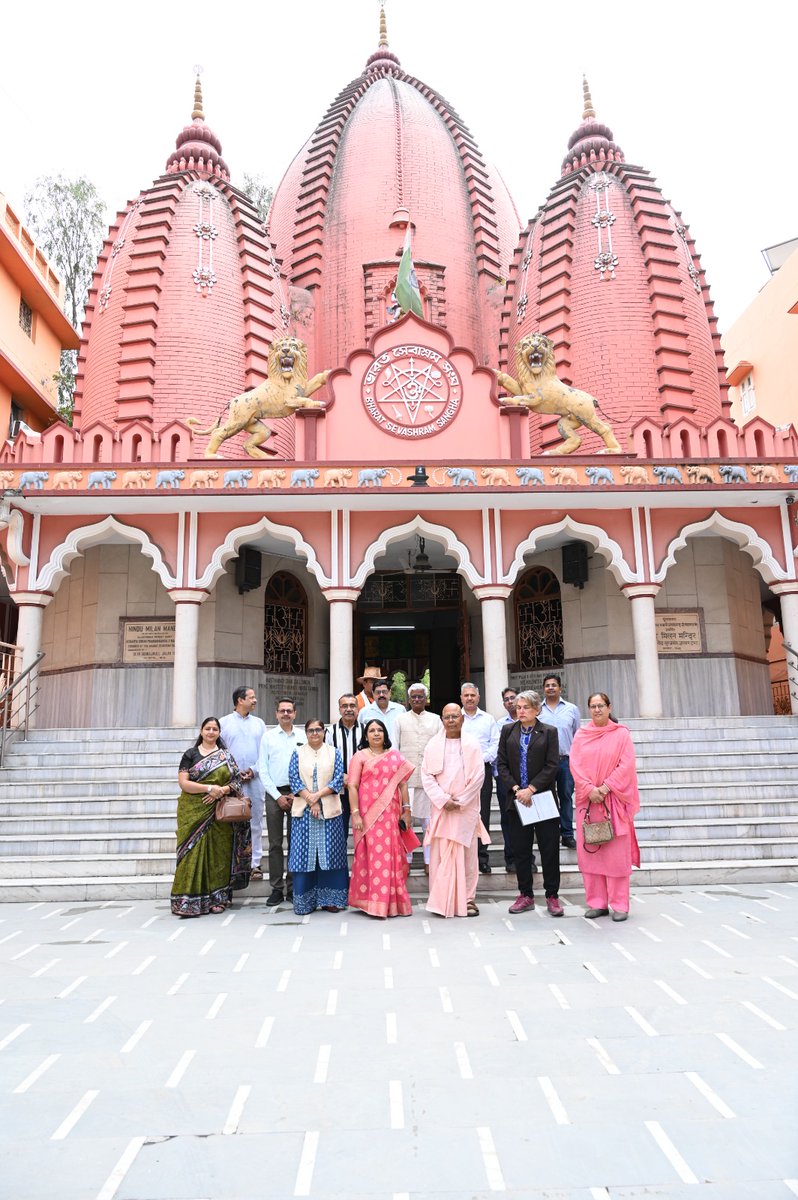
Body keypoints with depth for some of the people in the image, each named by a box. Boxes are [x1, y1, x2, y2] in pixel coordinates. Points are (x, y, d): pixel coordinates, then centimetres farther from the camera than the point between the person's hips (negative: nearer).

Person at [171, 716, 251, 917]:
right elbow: (183, 783, -5)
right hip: (194, 812, -2)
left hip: (219, 813, 2)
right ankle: (189, 901, -2)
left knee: (218, 853, 2)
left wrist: (222, 790, -13)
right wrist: (209, 788, -15)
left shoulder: (226, 756, 11)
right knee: (193, 851, -6)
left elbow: (236, 781, 7)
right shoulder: (190, 754, 4)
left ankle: (217, 899, 11)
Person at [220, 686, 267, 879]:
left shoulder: (259, 723, 11)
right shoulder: (224, 722, 4)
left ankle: (255, 863, 10)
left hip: (255, 779, 2)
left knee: (255, 822, 4)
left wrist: (254, 770, -6)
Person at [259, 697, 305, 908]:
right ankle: (277, 888, 8)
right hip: (274, 793, 0)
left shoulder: (302, 738, 6)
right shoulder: (268, 736, 5)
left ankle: (293, 887, 11)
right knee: (275, 843, 1)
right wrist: (278, 796, -4)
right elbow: (263, 769, 2)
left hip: (296, 794, 1)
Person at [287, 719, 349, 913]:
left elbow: (339, 780, 0)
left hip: (329, 809, 0)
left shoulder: (334, 753, 8)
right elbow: (294, 779, 0)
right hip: (303, 810, 0)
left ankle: (330, 899, 8)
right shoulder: (298, 753, 9)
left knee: (329, 853, 0)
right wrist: (310, 800, -11)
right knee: (305, 853, 0)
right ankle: (305, 901, 8)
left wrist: (317, 795, -12)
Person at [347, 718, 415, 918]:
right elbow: (353, 786, -3)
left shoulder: (395, 756, 14)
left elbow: (402, 784, 12)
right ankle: (372, 902, 4)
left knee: (392, 855, 3)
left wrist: (406, 810, 5)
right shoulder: (360, 757, 4)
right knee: (372, 855, -4)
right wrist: (355, 813, -11)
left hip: (391, 814, 3)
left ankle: (393, 901, 13)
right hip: (369, 814, -3)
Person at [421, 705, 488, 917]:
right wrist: (443, 799, -9)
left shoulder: (472, 744, 3)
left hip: (466, 808, 0)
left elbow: (478, 775, -1)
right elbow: (426, 775, 2)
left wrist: (461, 801, -7)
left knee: (467, 854, 2)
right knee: (440, 854, 0)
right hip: (441, 807, 0)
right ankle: (440, 901, 6)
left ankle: (467, 900, 10)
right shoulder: (433, 744, 5)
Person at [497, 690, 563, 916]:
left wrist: (531, 788, -14)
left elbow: (552, 766, -6)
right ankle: (526, 895, 18)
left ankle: (552, 896, 13)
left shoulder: (549, 732, 1)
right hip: (517, 800, 2)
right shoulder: (508, 731, 8)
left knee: (549, 850, 2)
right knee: (520, 850, 7)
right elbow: (502, 764, 4)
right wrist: (516, 789, -9)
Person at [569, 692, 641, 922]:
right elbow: (575, 765, 1)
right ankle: (597, 903, 12)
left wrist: (605, 787, -14)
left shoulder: (621, 734, 2)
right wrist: (590, 789, -12)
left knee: (617, 852, 0)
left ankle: (620, 905, 8)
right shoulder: (581, 735, 8)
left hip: (614, 799, -2)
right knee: (589, 851, 3)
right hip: (587, 799, 2)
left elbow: (626, 765, -5)